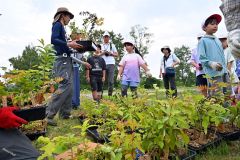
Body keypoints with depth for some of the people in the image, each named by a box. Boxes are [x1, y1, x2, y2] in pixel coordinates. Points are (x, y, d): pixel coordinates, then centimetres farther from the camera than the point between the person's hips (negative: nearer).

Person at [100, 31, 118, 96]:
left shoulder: (112, 45, 18)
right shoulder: (100, 46, 18)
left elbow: (117, 54, 15)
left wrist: (110, 53, -2)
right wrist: (103, 53, -4)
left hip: (111, 64, 0)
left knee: (111, 80, -4)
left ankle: (110, 94, 1)